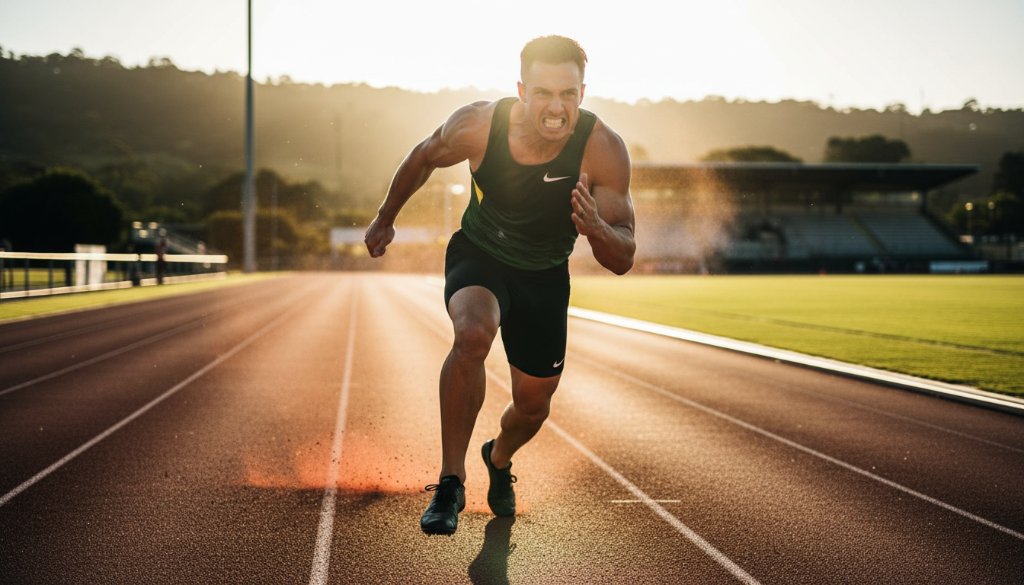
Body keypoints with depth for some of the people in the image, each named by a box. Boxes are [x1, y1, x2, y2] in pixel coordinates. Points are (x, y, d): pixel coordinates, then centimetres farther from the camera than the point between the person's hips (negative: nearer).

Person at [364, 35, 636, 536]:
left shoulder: (604, 151, -27)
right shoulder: (477, 125, -27)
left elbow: (622, 261, -24)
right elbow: (424, 158, -3)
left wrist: (595, 228, -46)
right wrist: (386, 217, 11)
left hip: (545, 277, 2)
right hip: (478, 255, -2)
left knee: (533, 405, 12)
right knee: (473, 333, -35)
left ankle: (499, 460, 49)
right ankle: (450, 482, -22)